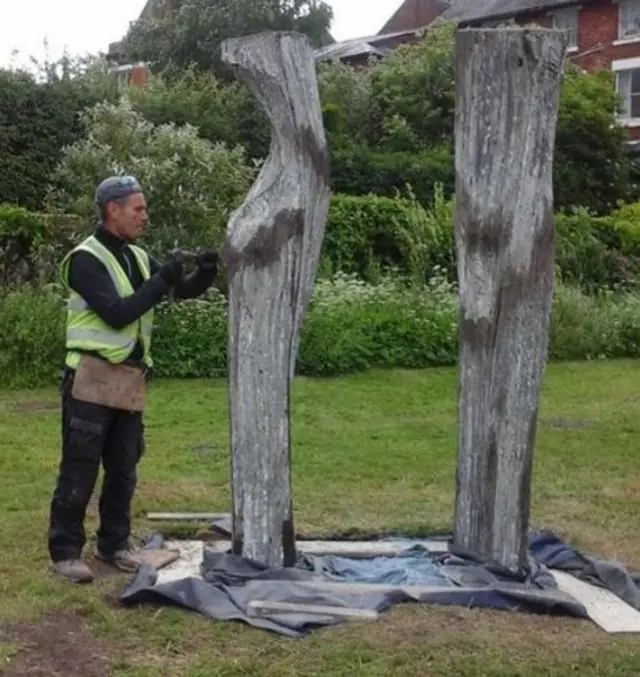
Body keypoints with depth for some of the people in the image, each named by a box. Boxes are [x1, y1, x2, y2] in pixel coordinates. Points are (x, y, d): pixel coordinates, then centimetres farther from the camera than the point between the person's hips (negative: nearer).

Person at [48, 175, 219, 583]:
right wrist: (161, 281, -18)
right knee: (80, 470, -3)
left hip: (131, 378, 8)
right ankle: (65, 552, 6)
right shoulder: (87, 259, -12)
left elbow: (183, 292, 13)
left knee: (123, 468, 13)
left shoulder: (137, 257, 12)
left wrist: (205, 274, -7)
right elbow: (116, 313, -20)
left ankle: (114, 543, 25)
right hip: (93, 377, -7)